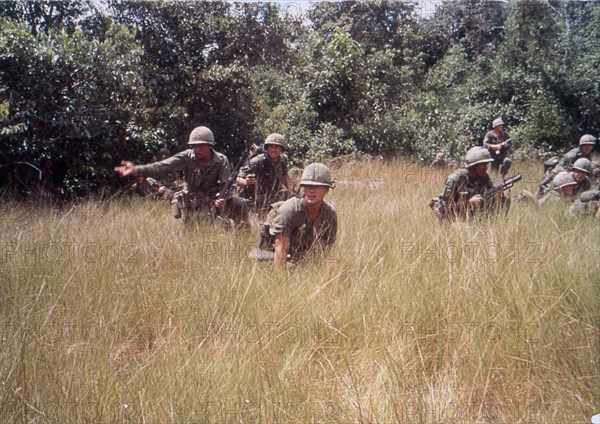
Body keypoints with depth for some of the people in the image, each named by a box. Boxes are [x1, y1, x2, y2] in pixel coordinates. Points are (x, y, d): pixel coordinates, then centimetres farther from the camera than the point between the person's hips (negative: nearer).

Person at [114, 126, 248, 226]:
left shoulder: (221, 160, -8)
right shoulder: (188, 157, -12)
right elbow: (162, 167, -24)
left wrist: (221, 200, -39)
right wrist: (136, 169, -38)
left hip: (215, 202, 0)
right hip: (191, 204, 0)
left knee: (239, 204, -18)